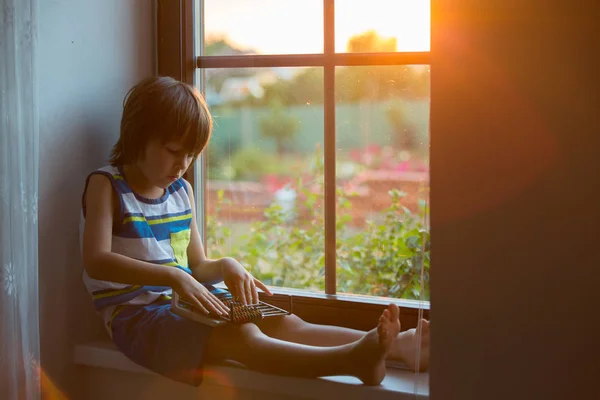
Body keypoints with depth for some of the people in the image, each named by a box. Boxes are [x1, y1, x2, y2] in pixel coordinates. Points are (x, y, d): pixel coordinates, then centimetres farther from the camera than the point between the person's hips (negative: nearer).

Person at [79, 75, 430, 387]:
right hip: (136, 313, -7)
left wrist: (225, 267, -6)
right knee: (242, 336, -32)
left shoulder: (182, 191, 15)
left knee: (285, 323, -15)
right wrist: (173, 276, -31)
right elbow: (96, 261, -20)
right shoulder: (106, 185, -4)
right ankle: (352, 360, -53)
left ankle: (399, 345, -28)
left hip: (184, 305, 7)